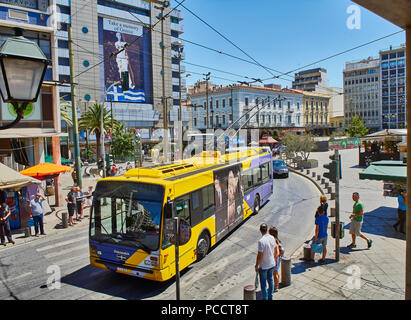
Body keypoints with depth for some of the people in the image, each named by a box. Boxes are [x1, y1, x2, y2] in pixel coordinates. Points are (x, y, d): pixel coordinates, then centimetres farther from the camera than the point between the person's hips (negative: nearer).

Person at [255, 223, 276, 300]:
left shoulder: (261, 241, -27)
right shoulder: (272, 238, -6)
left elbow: (260, 255, -23)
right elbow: (274, 250, 7)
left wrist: (256, 266, -10)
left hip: (263, 266, -6)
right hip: (272, 264, 7)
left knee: (263, 283, 10)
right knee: (270, 280, 21)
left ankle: (265, 298, 22)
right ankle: (270, 297, 35)